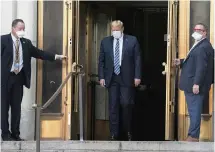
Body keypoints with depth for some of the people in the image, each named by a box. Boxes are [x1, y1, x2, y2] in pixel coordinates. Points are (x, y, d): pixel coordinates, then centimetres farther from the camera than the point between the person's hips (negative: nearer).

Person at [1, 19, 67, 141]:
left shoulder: (26, 42, 10)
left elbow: (39, 53, 7)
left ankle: (15, 134, 12)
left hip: (18, 77, 5)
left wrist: (56, 56, -1)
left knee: (16, 107, 7)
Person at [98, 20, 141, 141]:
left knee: (126, 104, -4)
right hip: (111, 78, 2)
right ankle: (114, 134, 7)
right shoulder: (105, 42, 7)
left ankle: (128, 131, 15)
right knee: (113, 107, 3)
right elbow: (101, 61, 8)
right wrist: (101, 77, 1)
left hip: (126, 78, -2)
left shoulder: (132, 40, 0)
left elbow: (137, 59, 0)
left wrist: (137, 76, -6)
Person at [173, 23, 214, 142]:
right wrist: (181, 62, 8)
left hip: (195, 85, -11)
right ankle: (193, 135, 19)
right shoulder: (199, 45, 19)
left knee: (195, 111, -7)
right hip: (191, 85, 11)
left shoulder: (204, 47, -16)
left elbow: (202, 66, -23)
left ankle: (193, 136, -4)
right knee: (193, 111, 14)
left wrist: (197, 83, -27)